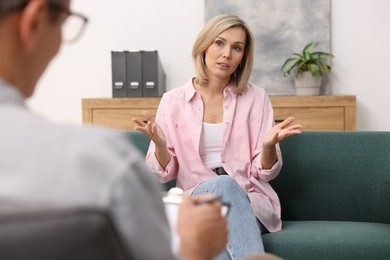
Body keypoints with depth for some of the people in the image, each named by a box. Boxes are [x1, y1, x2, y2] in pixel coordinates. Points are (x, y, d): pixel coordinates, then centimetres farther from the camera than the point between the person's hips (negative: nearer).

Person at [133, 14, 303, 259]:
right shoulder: (173, 100, 5)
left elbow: (265, 173, 3)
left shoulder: (256, 98, 5)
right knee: (222, 185, -36)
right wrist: (160, 144, -17)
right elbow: (163, 173, 4)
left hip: (251, 202, 0)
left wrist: (269, 146, -19)